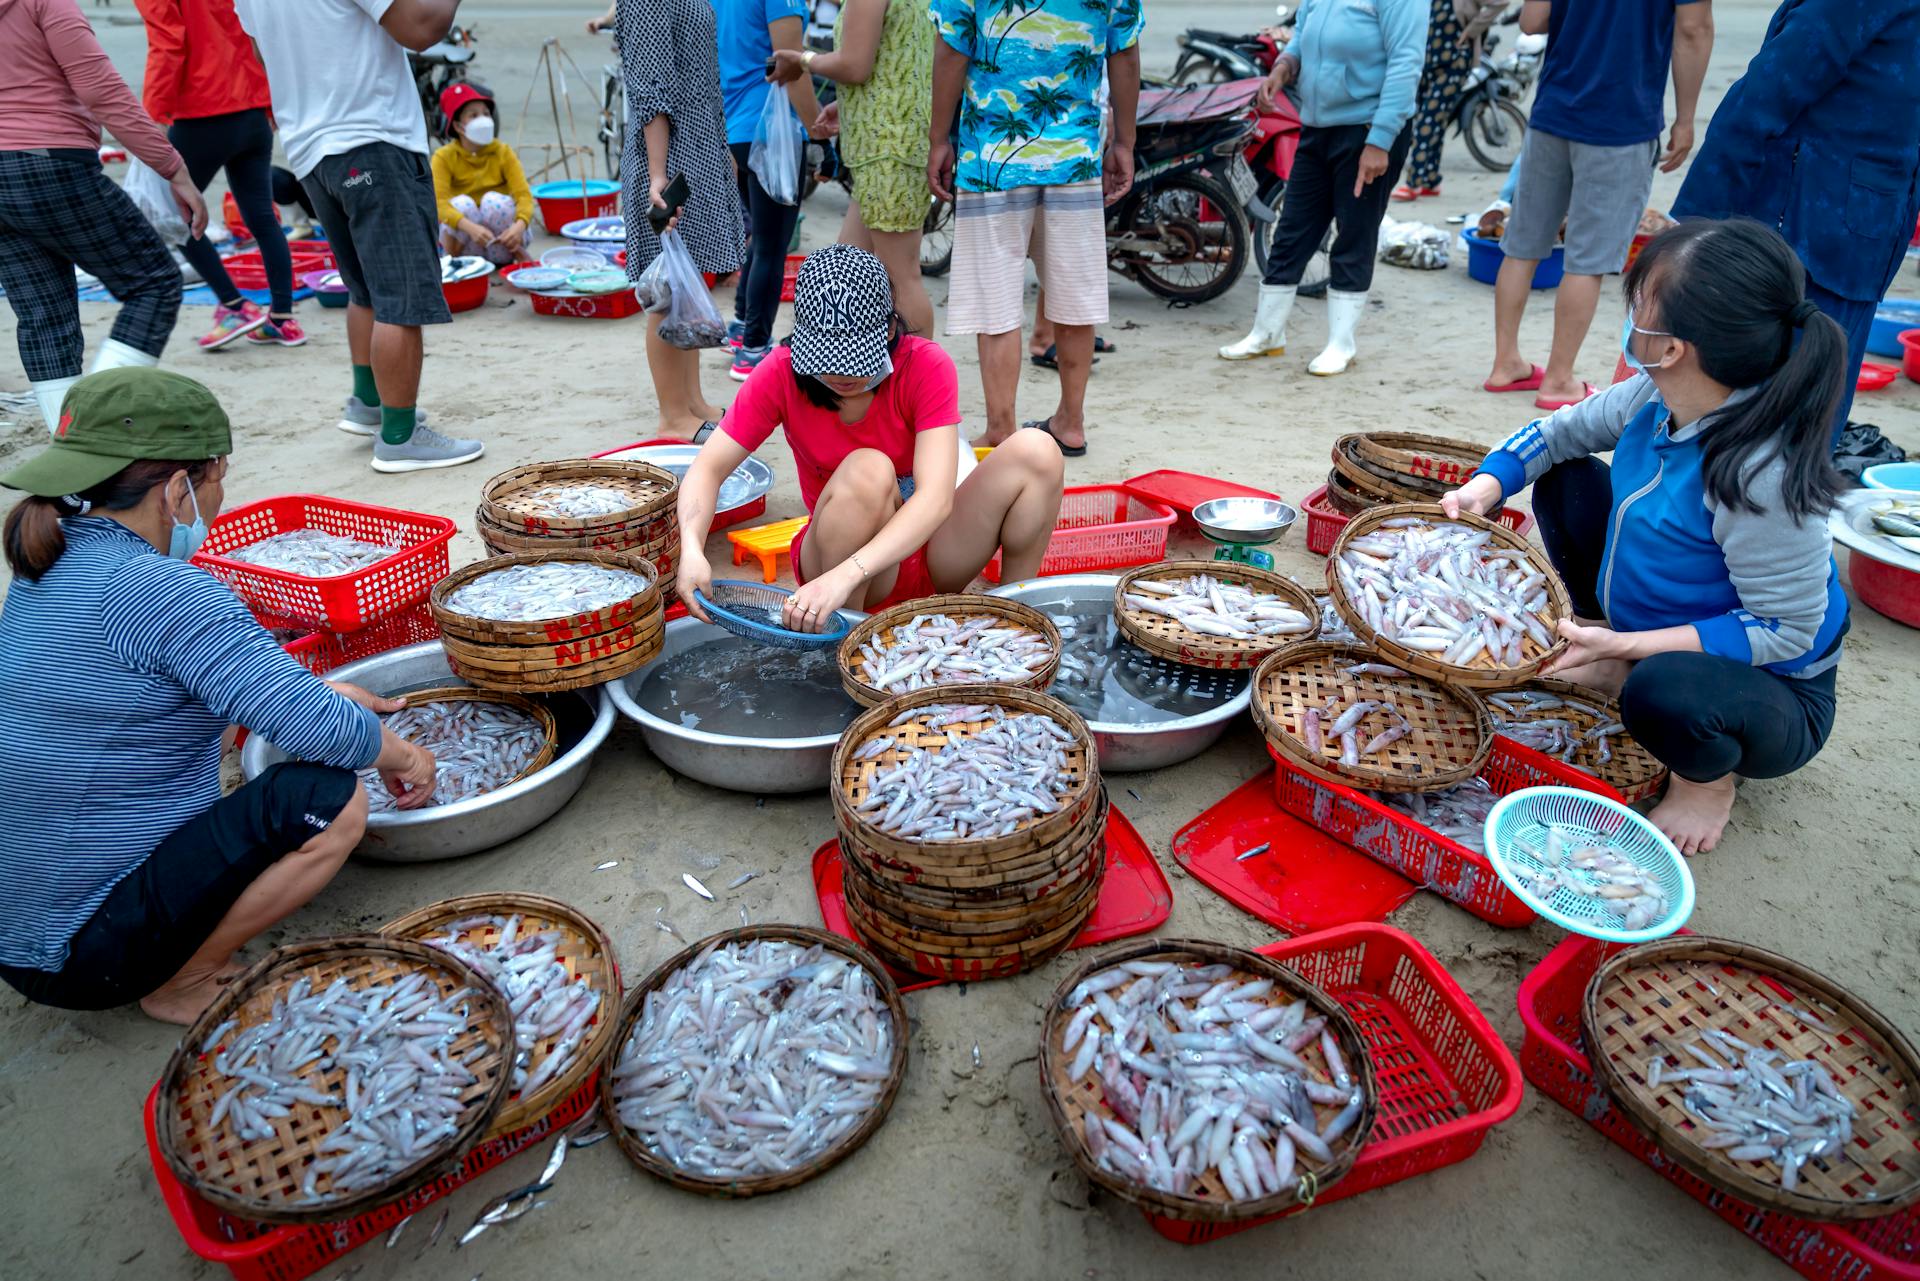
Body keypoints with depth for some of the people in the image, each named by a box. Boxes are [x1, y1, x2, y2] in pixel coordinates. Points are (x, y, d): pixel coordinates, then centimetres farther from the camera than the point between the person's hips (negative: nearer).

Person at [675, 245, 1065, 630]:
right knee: (868, 470, -35)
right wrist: (692, 550, -35)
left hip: (930, 553, 1)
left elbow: (936, 497, -30)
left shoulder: (927, 366, -18)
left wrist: (845, 575, -44)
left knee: (1037, 451, -22)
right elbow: (708, 468, -12)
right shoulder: (782, 374, -12)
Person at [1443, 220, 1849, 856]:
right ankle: (1614, 670, 15)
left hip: (1768, 691, -7)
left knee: (1663, 690, -42)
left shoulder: (1761, 476, -36)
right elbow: (1562, 430, 4)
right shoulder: (1658, 397, -13)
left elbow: (1789, 631, -29)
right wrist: (1484, 486, -15)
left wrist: (1629, 646, -33)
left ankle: (1706, 777, -2)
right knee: (1567, 479, 5)